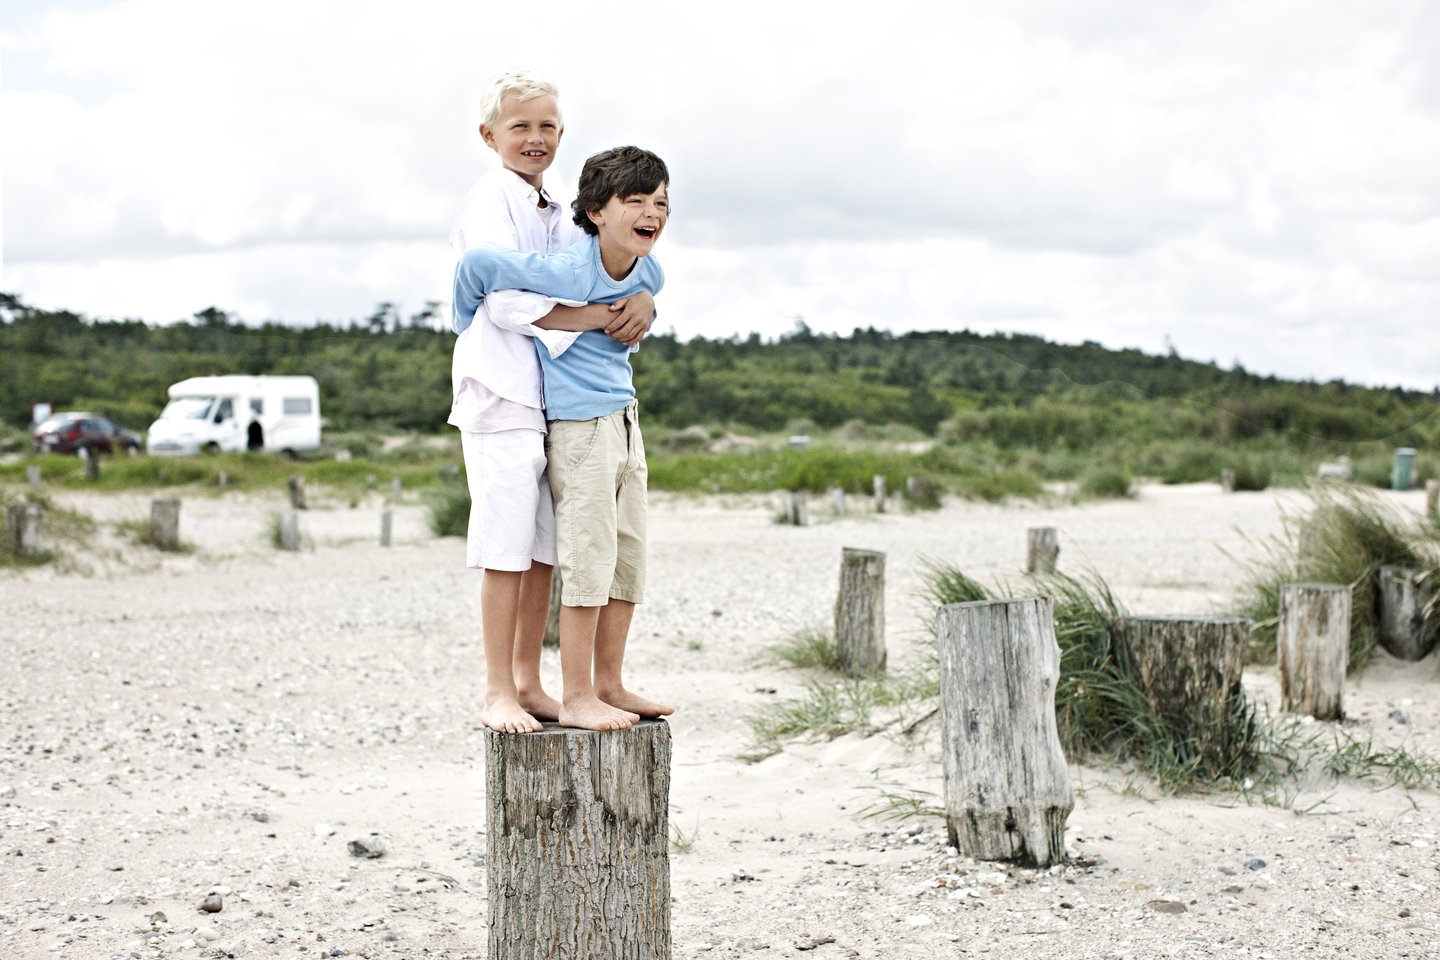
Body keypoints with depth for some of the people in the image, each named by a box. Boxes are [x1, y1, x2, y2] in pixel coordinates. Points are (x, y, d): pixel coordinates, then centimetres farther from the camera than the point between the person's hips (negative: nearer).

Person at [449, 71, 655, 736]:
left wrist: (641, 303, -6)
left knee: (545, 544, 10)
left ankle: (528, 681, 18)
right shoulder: (491, 201, -6)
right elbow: (506, 301, -17)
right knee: (506, 545, -6)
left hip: (555, 395, 8)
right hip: (502, 389, -8)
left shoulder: (556, 214, 18)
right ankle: (498, 692, 0)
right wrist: (593, 318, -19)